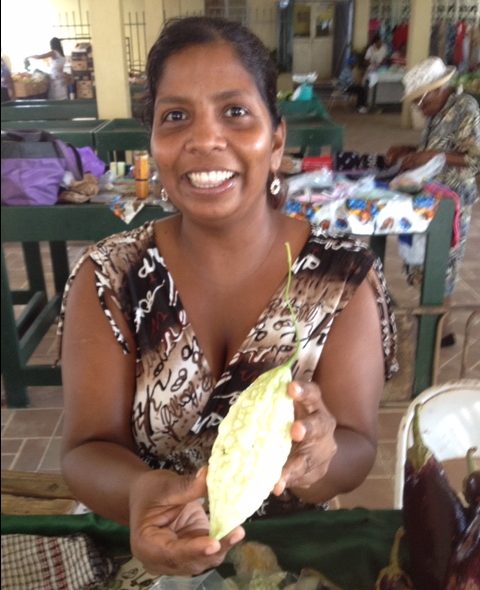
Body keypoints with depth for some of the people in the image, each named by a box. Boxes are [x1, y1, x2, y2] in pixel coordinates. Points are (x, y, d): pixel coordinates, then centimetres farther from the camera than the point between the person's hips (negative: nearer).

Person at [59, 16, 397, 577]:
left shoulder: (345, 276, -10)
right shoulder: (106, 278, -9)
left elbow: (357, 447, -11)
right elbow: (86, 450, -10)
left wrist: (317, 453, -33)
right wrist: (137, 492, -31)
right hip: (144, 551, 0)